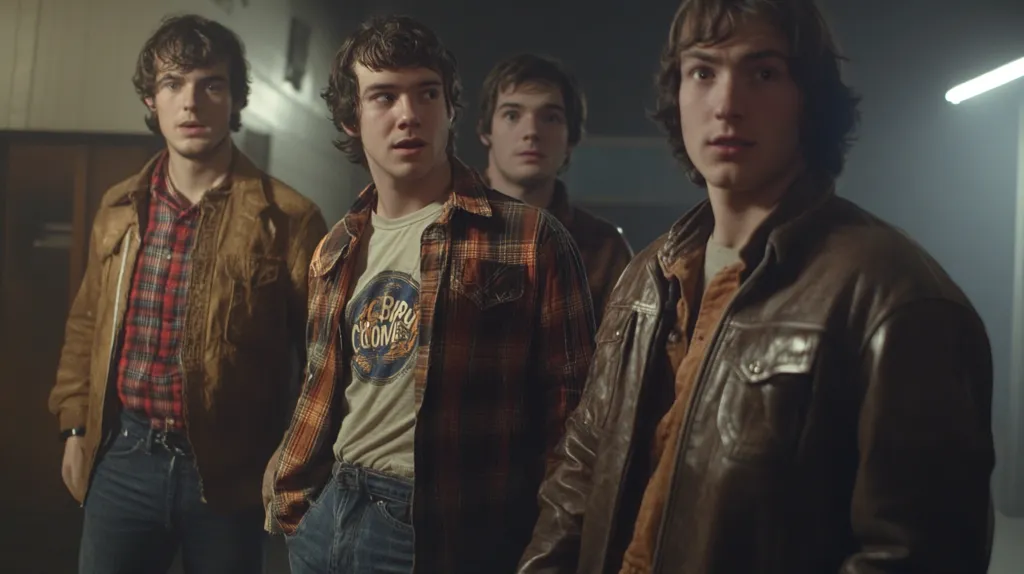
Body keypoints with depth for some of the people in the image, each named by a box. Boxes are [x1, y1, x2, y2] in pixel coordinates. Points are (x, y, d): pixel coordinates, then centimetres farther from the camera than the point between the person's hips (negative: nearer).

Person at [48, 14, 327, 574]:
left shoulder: (287, 217, -9)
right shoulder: (118, 208, 5)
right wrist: (75, 427, 12)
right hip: (122, 459, 3)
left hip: (229, 472, -3)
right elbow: (86, 325, 15)